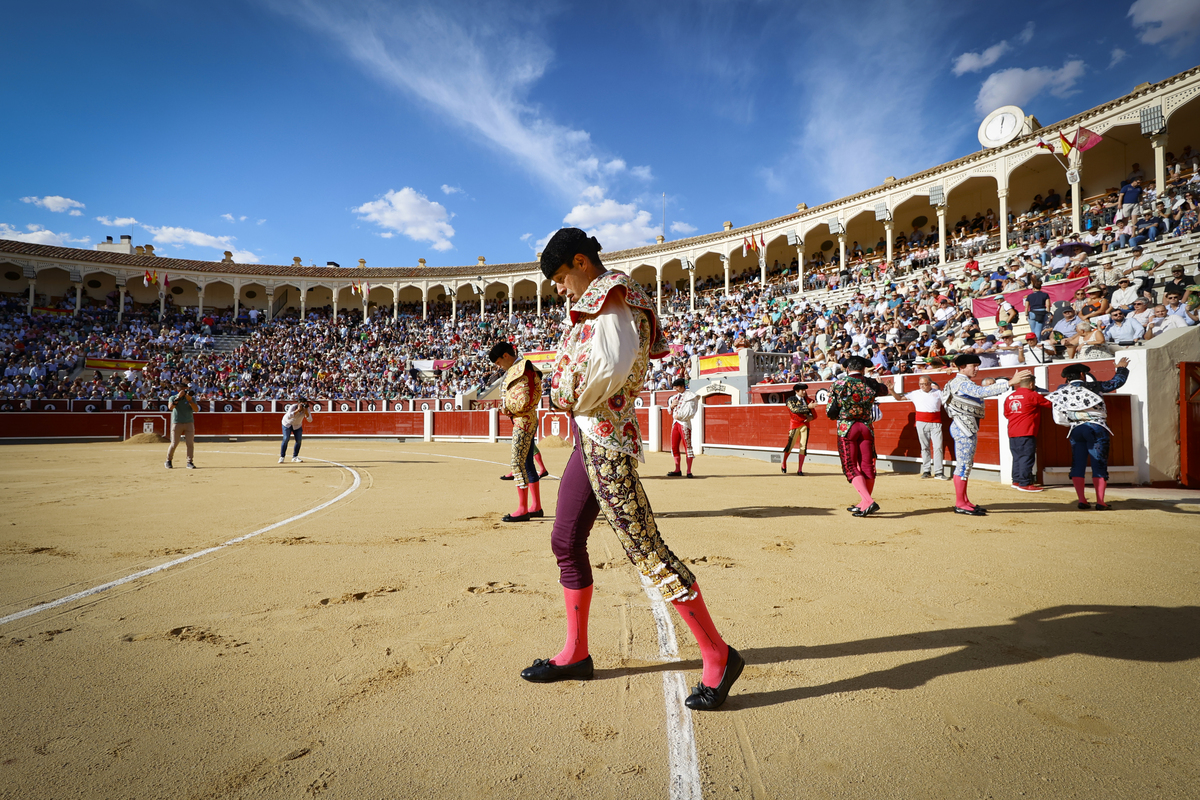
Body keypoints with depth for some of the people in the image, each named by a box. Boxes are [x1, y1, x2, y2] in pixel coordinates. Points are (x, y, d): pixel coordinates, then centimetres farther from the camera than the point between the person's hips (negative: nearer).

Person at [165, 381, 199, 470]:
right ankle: (168, 461, 15)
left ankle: (189, 462, 2)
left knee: (190, 443, -4)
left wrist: (189, 400, -17)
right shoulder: (173, 398, 4)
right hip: (177, 423, -2)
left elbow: (196, 409, -8)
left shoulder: (191, 399, 7)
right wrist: (178, 397, -20)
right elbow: (170, 407, -17)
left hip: (189, 423, 2)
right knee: (174, 444, -2)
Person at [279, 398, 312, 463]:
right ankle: (282, 457, -9)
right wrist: (298, 410, -49)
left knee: (299, 440, -6)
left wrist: (306, 411, -39)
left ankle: (295, 457, 8)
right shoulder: (293, 407, -30)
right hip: (287, 424, -4)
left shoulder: (307, 409, -20)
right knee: (286, 439, -16)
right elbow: (288, 416, -46)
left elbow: (310, 420, -28)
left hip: (297, 425, 4)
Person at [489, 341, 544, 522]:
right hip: (527, 421, 11)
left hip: (524, 421, -11)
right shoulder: (515, 370, 18)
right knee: (527, 464, 13)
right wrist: (507, 405, 7)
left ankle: (522, 510, -6)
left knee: (518, 463, -9)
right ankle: (536, 507, 19)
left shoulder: (521, 371, -14)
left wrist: (506, 405, -7)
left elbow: (523, 401, -22)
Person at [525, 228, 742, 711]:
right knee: (566, 543, 14)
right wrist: (574, 402, 5)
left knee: (645, 549, -8)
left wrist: (576, 401, -14)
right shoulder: (611, 303, 20)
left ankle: (718, 657, 4)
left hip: (604, 441, -10)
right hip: (590, 440, 10)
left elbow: (612, 364, -28)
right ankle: (575, 654, 27)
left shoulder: (609, 293, -9)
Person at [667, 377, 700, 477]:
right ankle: (677, 470, 14)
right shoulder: (674, 397, 20)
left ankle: (689, 471, -6)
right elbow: (669, 412, 25)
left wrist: (680, 416, -11)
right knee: (674, 447, 6)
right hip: (675, 423, 8)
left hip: (684, 423, -8)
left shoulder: (690, 396, -3)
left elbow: (691, 411, -11)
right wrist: (671, 406, 5)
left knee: (687, 446, -8)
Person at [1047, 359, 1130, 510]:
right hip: (1096, 428, -2)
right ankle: (1100, 502, -1)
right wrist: (1121, 368, 28)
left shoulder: (1063, 390, 6)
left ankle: (1082, 500, 3)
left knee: (1078, 465, 6)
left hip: (1076, 430, 2)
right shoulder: (1092, 386, 1)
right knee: (1099, 465, 1)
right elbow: (1117, 382, 10)